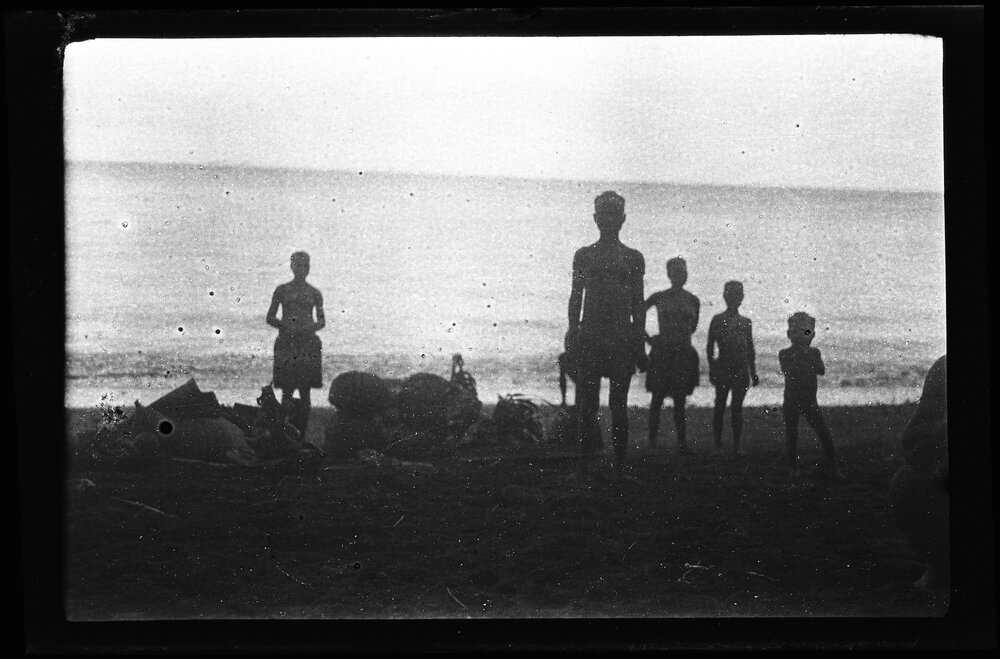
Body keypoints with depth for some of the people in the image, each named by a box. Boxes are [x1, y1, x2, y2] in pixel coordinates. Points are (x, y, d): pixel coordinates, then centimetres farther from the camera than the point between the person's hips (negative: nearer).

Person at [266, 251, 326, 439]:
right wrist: (285, 326, -10)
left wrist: (310, 327, -9)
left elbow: (322, 321, 12)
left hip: (308, 342, 1)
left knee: (305, 392, -1)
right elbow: (270, 318, 8)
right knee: (287, 391, -5)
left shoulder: (314, 293, 9)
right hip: (286, 342, -1)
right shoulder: (282, 290, 6)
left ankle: (302, 435, 2)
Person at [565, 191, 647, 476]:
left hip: (622, 338, 0)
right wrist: (573, 336, 0)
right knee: (586, 404, -2)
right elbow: (576, 297, 9)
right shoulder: (584, 255, 8)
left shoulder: (633, 258, 8)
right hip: (589, 337, 0)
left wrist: (640, 345, 6)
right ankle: (583, 466, 1)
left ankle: (620, 467, 5)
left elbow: (638, 304, 10)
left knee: (619, 405, 0)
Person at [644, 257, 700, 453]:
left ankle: (682, 442, 2)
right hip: (661, 353, -2)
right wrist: (647, 338, 3)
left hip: (684, 353, 2)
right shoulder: (659, 297, 0)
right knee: (658, 398, -1)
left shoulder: (693, 301, 7)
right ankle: (652, 441, 3)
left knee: (680, 400, 2)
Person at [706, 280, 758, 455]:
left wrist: (753, 373, 13)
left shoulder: (745, 322, 11)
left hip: (741, 369, 2)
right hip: (723, 367, -2)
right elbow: (710, 347, 2)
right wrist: (712, 368, -5)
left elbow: (750, 350, 15)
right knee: (720, 406, -1)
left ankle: (736, 444, 6)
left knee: (737, 408, 2)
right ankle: (717, 442, 5)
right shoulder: (718, 320, 2)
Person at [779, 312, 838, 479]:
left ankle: (832, 468, 5)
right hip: (791, 402, -1)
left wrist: (809, 356, -19)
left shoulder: (814, 353, 3)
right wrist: (797, 358, -25)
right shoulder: (785, 354, -3)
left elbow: (821, 371, -10)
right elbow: (786, 371, -18)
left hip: (810, 402, 1)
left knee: (825, 435, -3)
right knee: (791, 436, 3)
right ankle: (793, 468, 17)